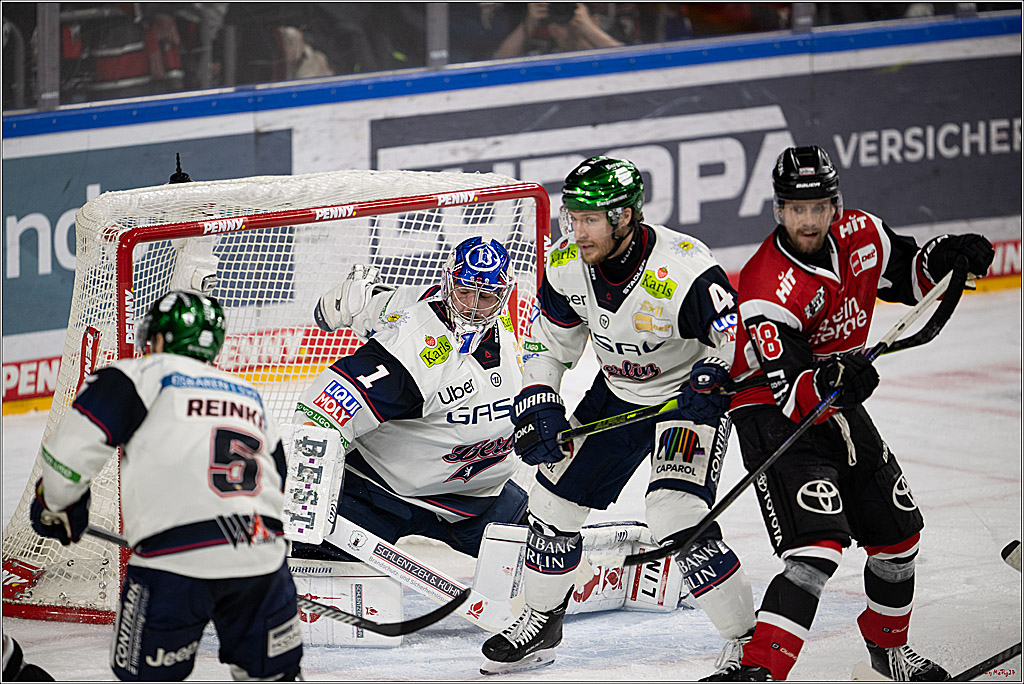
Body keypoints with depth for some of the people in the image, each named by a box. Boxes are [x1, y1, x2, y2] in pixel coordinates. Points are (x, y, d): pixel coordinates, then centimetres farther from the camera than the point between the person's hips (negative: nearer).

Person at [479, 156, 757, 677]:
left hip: (689, 396, -7)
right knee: (556, 496, 8)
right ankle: (540, 625, 32)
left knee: (676, 516, -25)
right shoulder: (567, 267, -12)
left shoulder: (684, 269, -33)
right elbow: (547, 345, 3)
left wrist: (710, 384, -43)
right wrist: (538, 409, -10)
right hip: (616, 394, 7)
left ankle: (747, 640, -12)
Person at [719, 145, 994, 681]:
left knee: (899, 534, 18)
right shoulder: (767, 289, -27)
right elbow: (789, 393, -31)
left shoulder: (859, 235, -6)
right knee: (818, 547, -26)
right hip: (776, 417, -8)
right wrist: (828, 382, -51)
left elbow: (907, 278, 13)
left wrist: (942, 257, -8)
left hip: (839, 406, 8)